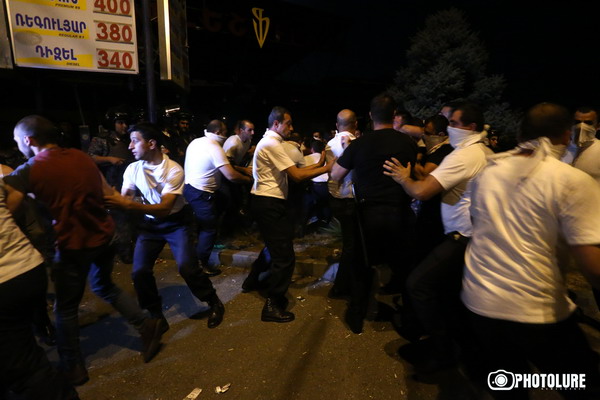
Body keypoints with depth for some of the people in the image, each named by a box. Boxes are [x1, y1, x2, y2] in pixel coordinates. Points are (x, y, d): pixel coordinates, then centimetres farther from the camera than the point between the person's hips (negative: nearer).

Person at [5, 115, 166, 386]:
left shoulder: (28, 171, -12)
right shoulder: (81, 157, 5)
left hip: (73, 244, -6)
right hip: (103, 234, 6)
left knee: (65, 308, 14)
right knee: (104, 287, 27)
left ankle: (73, 369, 28)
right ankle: (146, 326, 22)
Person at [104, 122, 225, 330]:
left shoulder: (174, 170, -22)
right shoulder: (132, 169, -7)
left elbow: (164, 208, -30)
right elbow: (123, 199, -7)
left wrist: (128, 205, -41)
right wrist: (111, 200, -31)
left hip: (175, 222, -4)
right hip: (150, 224, 4)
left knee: (187, 266, -18)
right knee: (140, 271, -8)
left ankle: (214, 304, 8)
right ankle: (156, 315, 16)